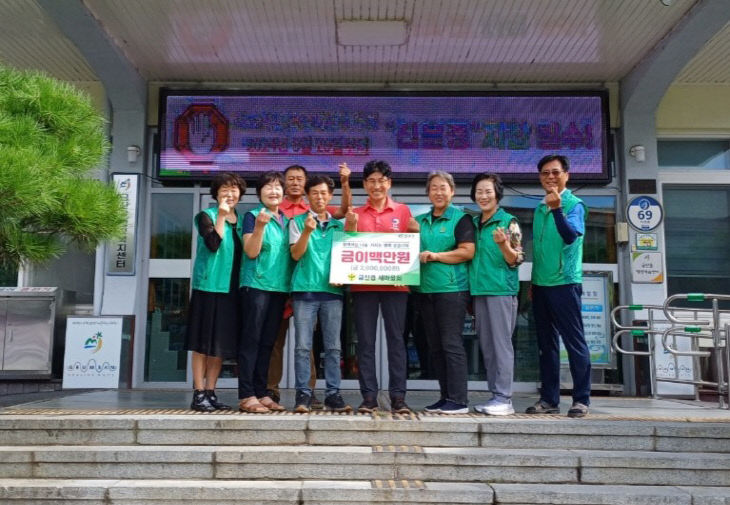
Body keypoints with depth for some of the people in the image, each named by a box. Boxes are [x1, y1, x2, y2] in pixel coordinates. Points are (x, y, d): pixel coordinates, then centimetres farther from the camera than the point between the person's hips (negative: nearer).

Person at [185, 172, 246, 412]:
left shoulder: (242, 220, 14)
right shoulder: (207, 216, -1)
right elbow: (213, 244, -18)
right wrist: (221, 216, -20)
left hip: (231, 288, 5)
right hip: (209, 286, -5)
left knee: (222, 344, 8)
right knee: (203, 342, -2)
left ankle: (211, 392, 17)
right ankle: (199, 394, 5)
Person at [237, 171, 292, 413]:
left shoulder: (286, 220, 16)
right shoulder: (252, 216, -2)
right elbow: (251, 252, -12)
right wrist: (260, 225, -23)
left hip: (280, 286, 6)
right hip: (257, 284, -6)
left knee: (267, 342, 9)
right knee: (251, 339, -5)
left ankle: (261, 393, 15)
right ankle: (246, 396, -2)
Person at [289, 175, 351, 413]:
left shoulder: (338, 225, 16)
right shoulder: (298, 222, 8)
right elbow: (296, 254, -2)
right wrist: (307, 231, -17)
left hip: (332, 290, 3)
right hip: (305, 289, -2)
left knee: (333, 346, 2)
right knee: (303, 346, -3)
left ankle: (333, 394, 8)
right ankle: (303, 394, 3)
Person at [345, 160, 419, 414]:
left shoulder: (403, 211, 9)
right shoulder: (355, 214, 11)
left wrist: (415, 231, -9)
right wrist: (351, 226, -7)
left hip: (395, 285, -1)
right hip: (363, 285, 1)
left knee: (396, 339, 0)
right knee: (365, 341, 2)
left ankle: (398, 396, 5)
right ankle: (369, 396, 8)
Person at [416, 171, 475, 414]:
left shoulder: (460, 219, -1)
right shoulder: (420, 221, 17)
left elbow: (467, 251, -11)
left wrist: (436, 256, -15)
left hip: (451, 288, -7)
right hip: (426, 289, 7)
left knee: (451, 344, -6)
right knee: (435, 346, 10)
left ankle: (459, 400, 0)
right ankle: (446, 396, 19)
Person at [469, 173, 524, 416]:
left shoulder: (508, 222, -3)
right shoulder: (472, 224, 15)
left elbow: (516, 260, -5)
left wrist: (503, 244, -24)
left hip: (502, 290, -6)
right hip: (478, 290, 6)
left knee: (501, 344, -5)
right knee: (487, 346, 9)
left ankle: (504, 398, 0)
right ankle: (495, 395, 17)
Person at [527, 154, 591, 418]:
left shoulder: (574, 204, -4)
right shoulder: (539, 208, 14)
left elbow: (570, 236, -20)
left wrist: (556, 208, -30)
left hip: (565, 283, -6)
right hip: (540, 285, 7)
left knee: (574, 341, -2)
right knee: (546, 343, 9)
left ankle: (581, 399, 6)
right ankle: (549, 398, 16)